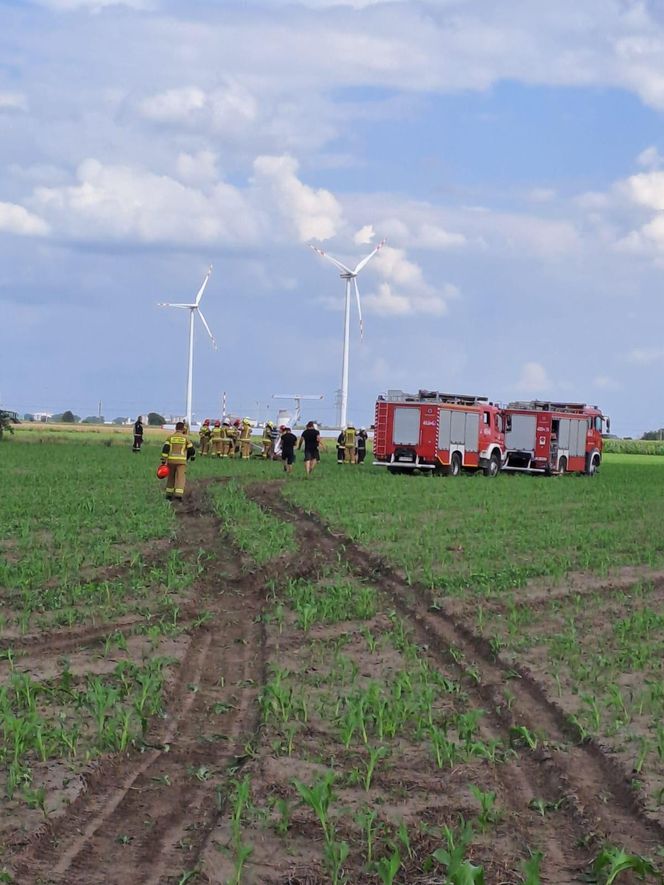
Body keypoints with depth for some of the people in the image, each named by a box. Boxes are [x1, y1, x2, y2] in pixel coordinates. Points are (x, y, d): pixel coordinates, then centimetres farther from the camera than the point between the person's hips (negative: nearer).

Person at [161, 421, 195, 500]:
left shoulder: (170, 437, 3)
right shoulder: (185, 438, 1)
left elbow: (165, 449, -5)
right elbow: (191, 449, 3)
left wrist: (163, 461, -5)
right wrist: (192, 456, 26)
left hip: (171, 460, 2)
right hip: (181, 461, -2)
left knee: (171, 477, 17)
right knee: (180, 478, -4)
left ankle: (169, 494, 19)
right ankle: (178, 495, -19)